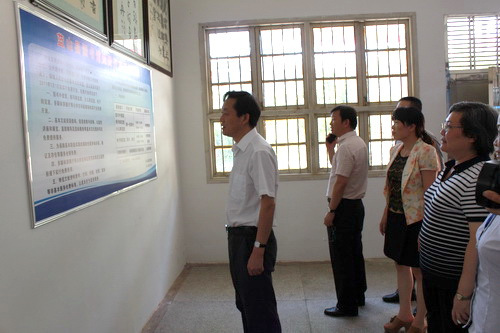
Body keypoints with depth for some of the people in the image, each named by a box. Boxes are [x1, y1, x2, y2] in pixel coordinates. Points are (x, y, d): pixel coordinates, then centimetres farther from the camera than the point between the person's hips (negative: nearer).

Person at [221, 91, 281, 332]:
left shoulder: (259, 152, -19)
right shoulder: (240, 151, 9)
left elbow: (268, 203, -23)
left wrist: (258, 249, -23)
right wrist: (236, 239, 17)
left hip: (252, 237, -9)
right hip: (237, 236, 9)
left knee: (260, 311, 4)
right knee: (245, 305, 22)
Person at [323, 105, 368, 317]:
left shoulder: (346, 147, -18)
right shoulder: (359, 143, 13)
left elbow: (340, 182, -22)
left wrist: (331, 211, -18)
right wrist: (330, 149, 14)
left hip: (343, 207, -10)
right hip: (356, 204, 10)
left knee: (342, 258, -1)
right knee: (355, 253, 19)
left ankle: (346, 305, 8)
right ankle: (358, 296, 32)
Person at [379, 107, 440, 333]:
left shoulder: (426, 151, -16)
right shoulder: (396, 149, 8)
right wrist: (386, 214, 15)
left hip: (415, 218, -8)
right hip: (396, 216, 8)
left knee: (419, 270, 6)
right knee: (400, 264, 17)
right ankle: (404, 314, 33)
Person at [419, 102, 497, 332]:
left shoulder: (477, 179, -24)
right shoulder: (449, 168, 7)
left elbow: (479, 240, -27)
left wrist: (464, 294, -26)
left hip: (456, 281, -9)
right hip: (433, 272, 9)